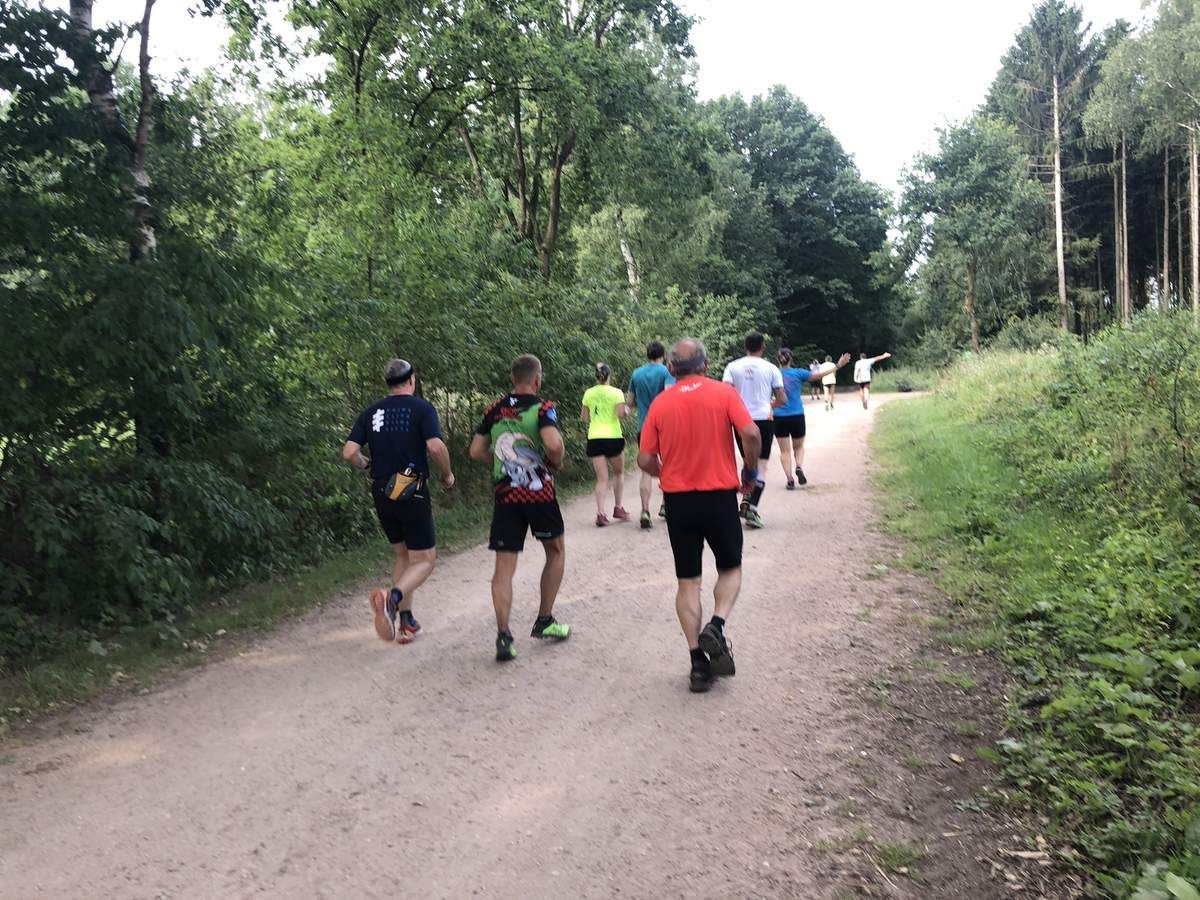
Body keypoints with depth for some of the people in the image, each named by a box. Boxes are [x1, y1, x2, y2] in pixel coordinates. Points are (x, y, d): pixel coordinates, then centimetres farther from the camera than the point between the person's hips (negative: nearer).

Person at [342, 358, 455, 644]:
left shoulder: (370, 413, 8)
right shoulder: (422, 408, -5)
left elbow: (349, 453, -1)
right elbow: (436, 447, -19)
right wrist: (447, 475, -1)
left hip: (382, 493, 5)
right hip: (413, 493, -5)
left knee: (403, 555, 20)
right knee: (424, 560, 1)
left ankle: (405, 620, 18)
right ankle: (393, 598, -27)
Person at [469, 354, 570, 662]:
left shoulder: (494, 410, 8)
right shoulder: (542, 408, -7)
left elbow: (476, 451, 11)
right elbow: (554, 444, -25)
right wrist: (557, 462, -5)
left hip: (505, 494, 4)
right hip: (539, 492, -3)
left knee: (504, 567, 3)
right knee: (556, 551, 19)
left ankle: (503, 635, -7)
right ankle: (544, 621, 21)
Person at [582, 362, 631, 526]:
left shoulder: (588, 393, 5)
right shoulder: (616, 393, -5)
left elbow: (585, 417, 9)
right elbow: (621, 414, -13)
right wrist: (626, 409, 8)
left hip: (594, 438, 2)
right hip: (613, 437, -2)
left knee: (602, 479, 3)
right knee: (619, 473, 20)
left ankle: (600, 513, -12)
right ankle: (618, 508, 21)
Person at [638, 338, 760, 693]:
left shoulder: (661, 403, 2)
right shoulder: (724, 392, -2)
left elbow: (645, 460, 0)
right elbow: (750, 433, -15)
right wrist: (750, 470, 2)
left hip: (677, 500, 1)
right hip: (720, 495, -1)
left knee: (687, 581, 9)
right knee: (730, 569, 19)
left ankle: (698, 662, 6)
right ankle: (716, 626, -5)